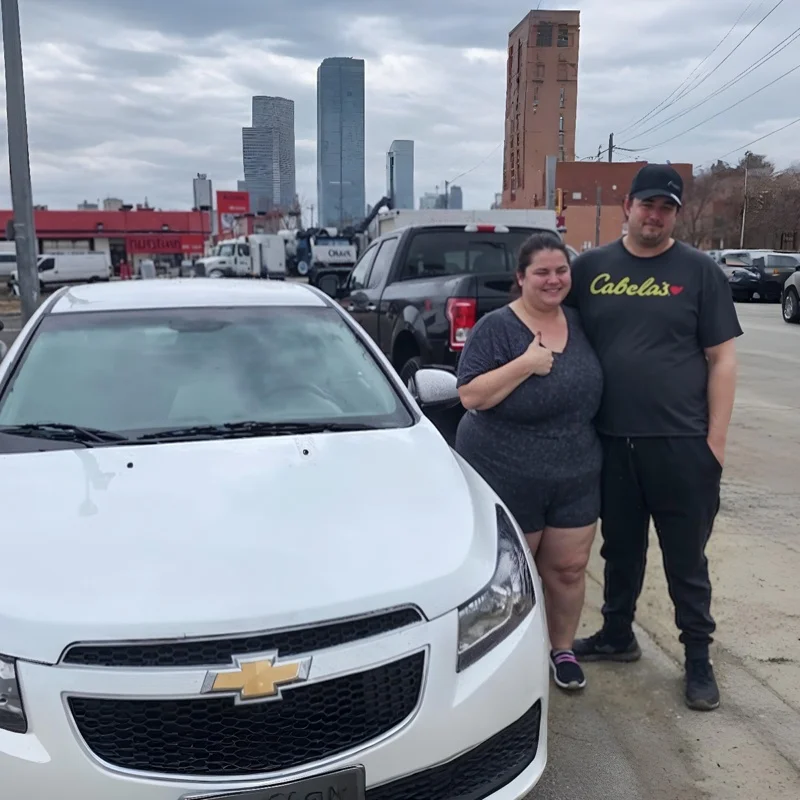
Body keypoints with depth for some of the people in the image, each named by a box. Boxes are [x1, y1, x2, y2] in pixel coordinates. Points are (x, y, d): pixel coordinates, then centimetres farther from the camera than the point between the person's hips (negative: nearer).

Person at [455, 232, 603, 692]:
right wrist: (525, 364, -26)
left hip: (576, 476, 5)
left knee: (569, 569, 12)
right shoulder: (496, 328, -12)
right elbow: (470, 395, -20)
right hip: (507, 478, -5)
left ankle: (563, 649, 34)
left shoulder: (580, 324, 6)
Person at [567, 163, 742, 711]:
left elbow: (722, 358, -1)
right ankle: (617, 635, 36)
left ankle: (699, 659, 25)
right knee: (620, 548, 18)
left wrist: (715, 438, -6)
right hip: (610, 440, 2)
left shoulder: (699, 271, 0)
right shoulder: (591, 267, 5)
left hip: (682, 443, -2)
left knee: (686, 557, 9)